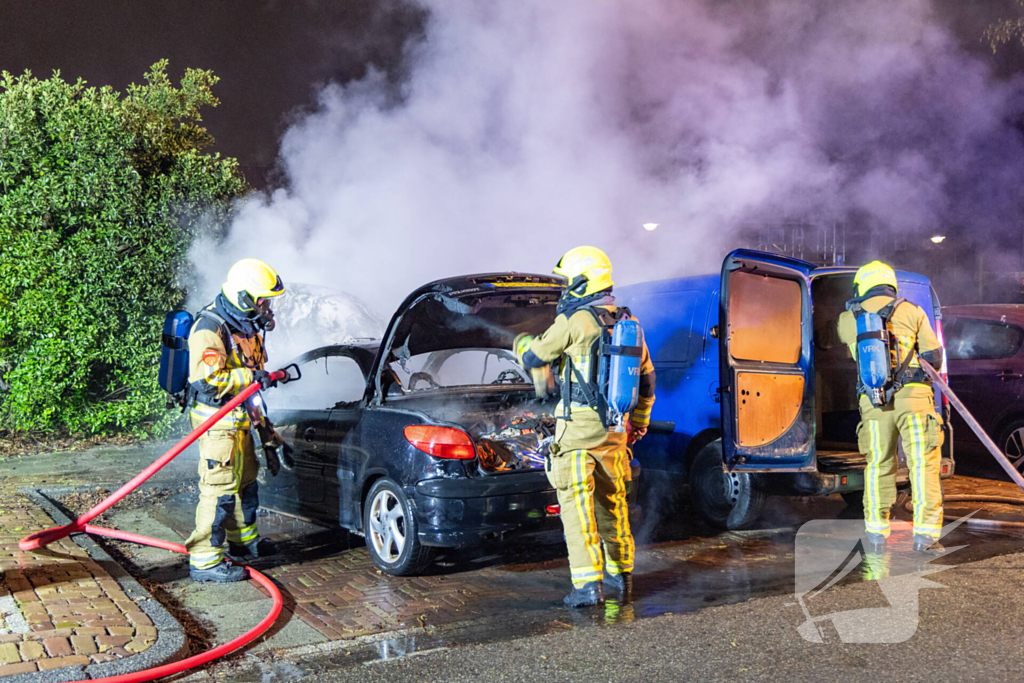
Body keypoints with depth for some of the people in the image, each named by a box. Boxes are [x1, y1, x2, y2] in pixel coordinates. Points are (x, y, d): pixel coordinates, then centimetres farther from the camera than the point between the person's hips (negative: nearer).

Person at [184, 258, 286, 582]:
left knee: (246, 479, 20)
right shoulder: (210, 329, -21)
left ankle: (244, 540, 37)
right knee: (219, 488, -8)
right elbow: (206, 380, -29)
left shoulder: (245, 325, 10)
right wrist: (252, 377, -26)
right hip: (216, 419, -10)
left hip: (239, 417, 10)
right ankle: (204, 561, -1)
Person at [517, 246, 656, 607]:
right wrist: (640, 419, 32)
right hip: (614, 429, 7)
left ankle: (587, 584, -8)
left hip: (578, 427, -7)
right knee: (612, 499, 18)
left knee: (577, 502, -4)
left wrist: (522, 349, 23)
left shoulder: (574, 321, -12)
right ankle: (621, 573, 29)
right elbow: (646, 375, 20)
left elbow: (534, 358, -1)